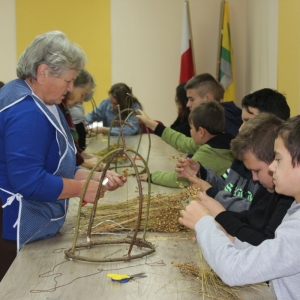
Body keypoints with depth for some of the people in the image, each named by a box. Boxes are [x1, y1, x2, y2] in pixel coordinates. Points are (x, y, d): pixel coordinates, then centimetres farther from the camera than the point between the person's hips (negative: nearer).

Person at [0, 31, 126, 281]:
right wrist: (83, 188, -17)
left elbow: (54, 167, 15)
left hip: (32, 227, 11)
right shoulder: (27, 113, -23)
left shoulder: (37, 102, 11)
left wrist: (96, 177, 3)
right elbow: (28, 182, -29)